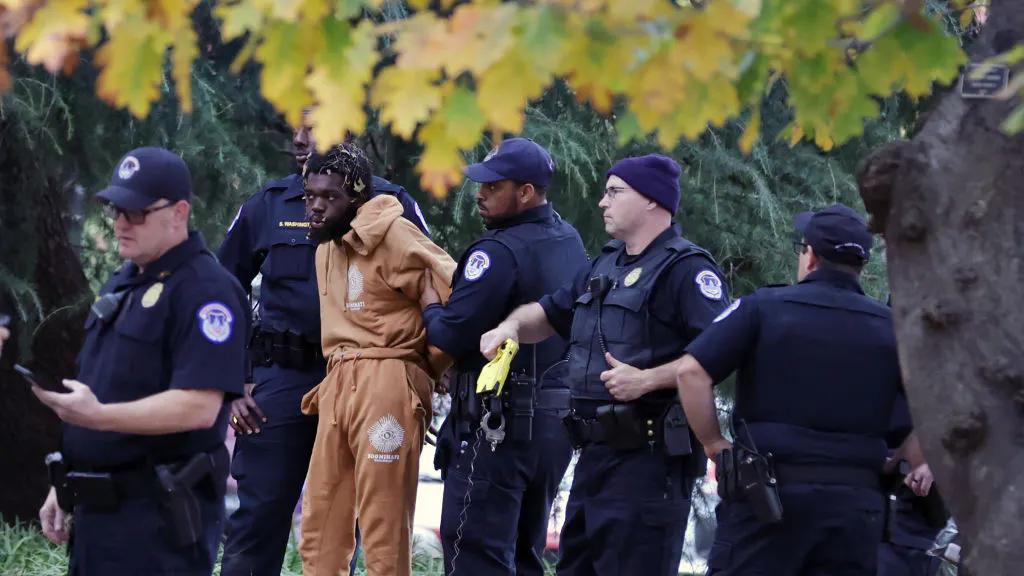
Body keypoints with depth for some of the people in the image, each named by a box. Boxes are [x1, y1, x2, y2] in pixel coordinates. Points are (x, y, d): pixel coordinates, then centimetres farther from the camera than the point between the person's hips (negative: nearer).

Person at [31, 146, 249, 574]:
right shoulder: (122, 285, 17)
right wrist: (62, 490, 19)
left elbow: (200, 407, -23)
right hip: (96, 509, 9)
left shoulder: (206, 290, -13)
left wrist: (98, 416, -30)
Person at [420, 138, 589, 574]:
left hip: (498, 427, -9)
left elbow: (451, 336, -20)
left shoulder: (500, 252, -17)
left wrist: (429, 306, 1)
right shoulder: (572, 245, 10)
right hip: (557, 424, 9)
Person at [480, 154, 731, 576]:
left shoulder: (687, 270, -12)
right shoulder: (605, 266, 19)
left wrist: (647, 379, -25)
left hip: (648, 458, -10)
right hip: (596, 453, 10)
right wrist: (512, 325, 4)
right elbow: (548, 314, 27)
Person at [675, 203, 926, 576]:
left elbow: (691, 371, -9)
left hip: (765, 495, -2)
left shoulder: (763, 307, 0)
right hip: (855, 500, 3)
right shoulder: (891, 327, 7)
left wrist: (714, 446, 1)